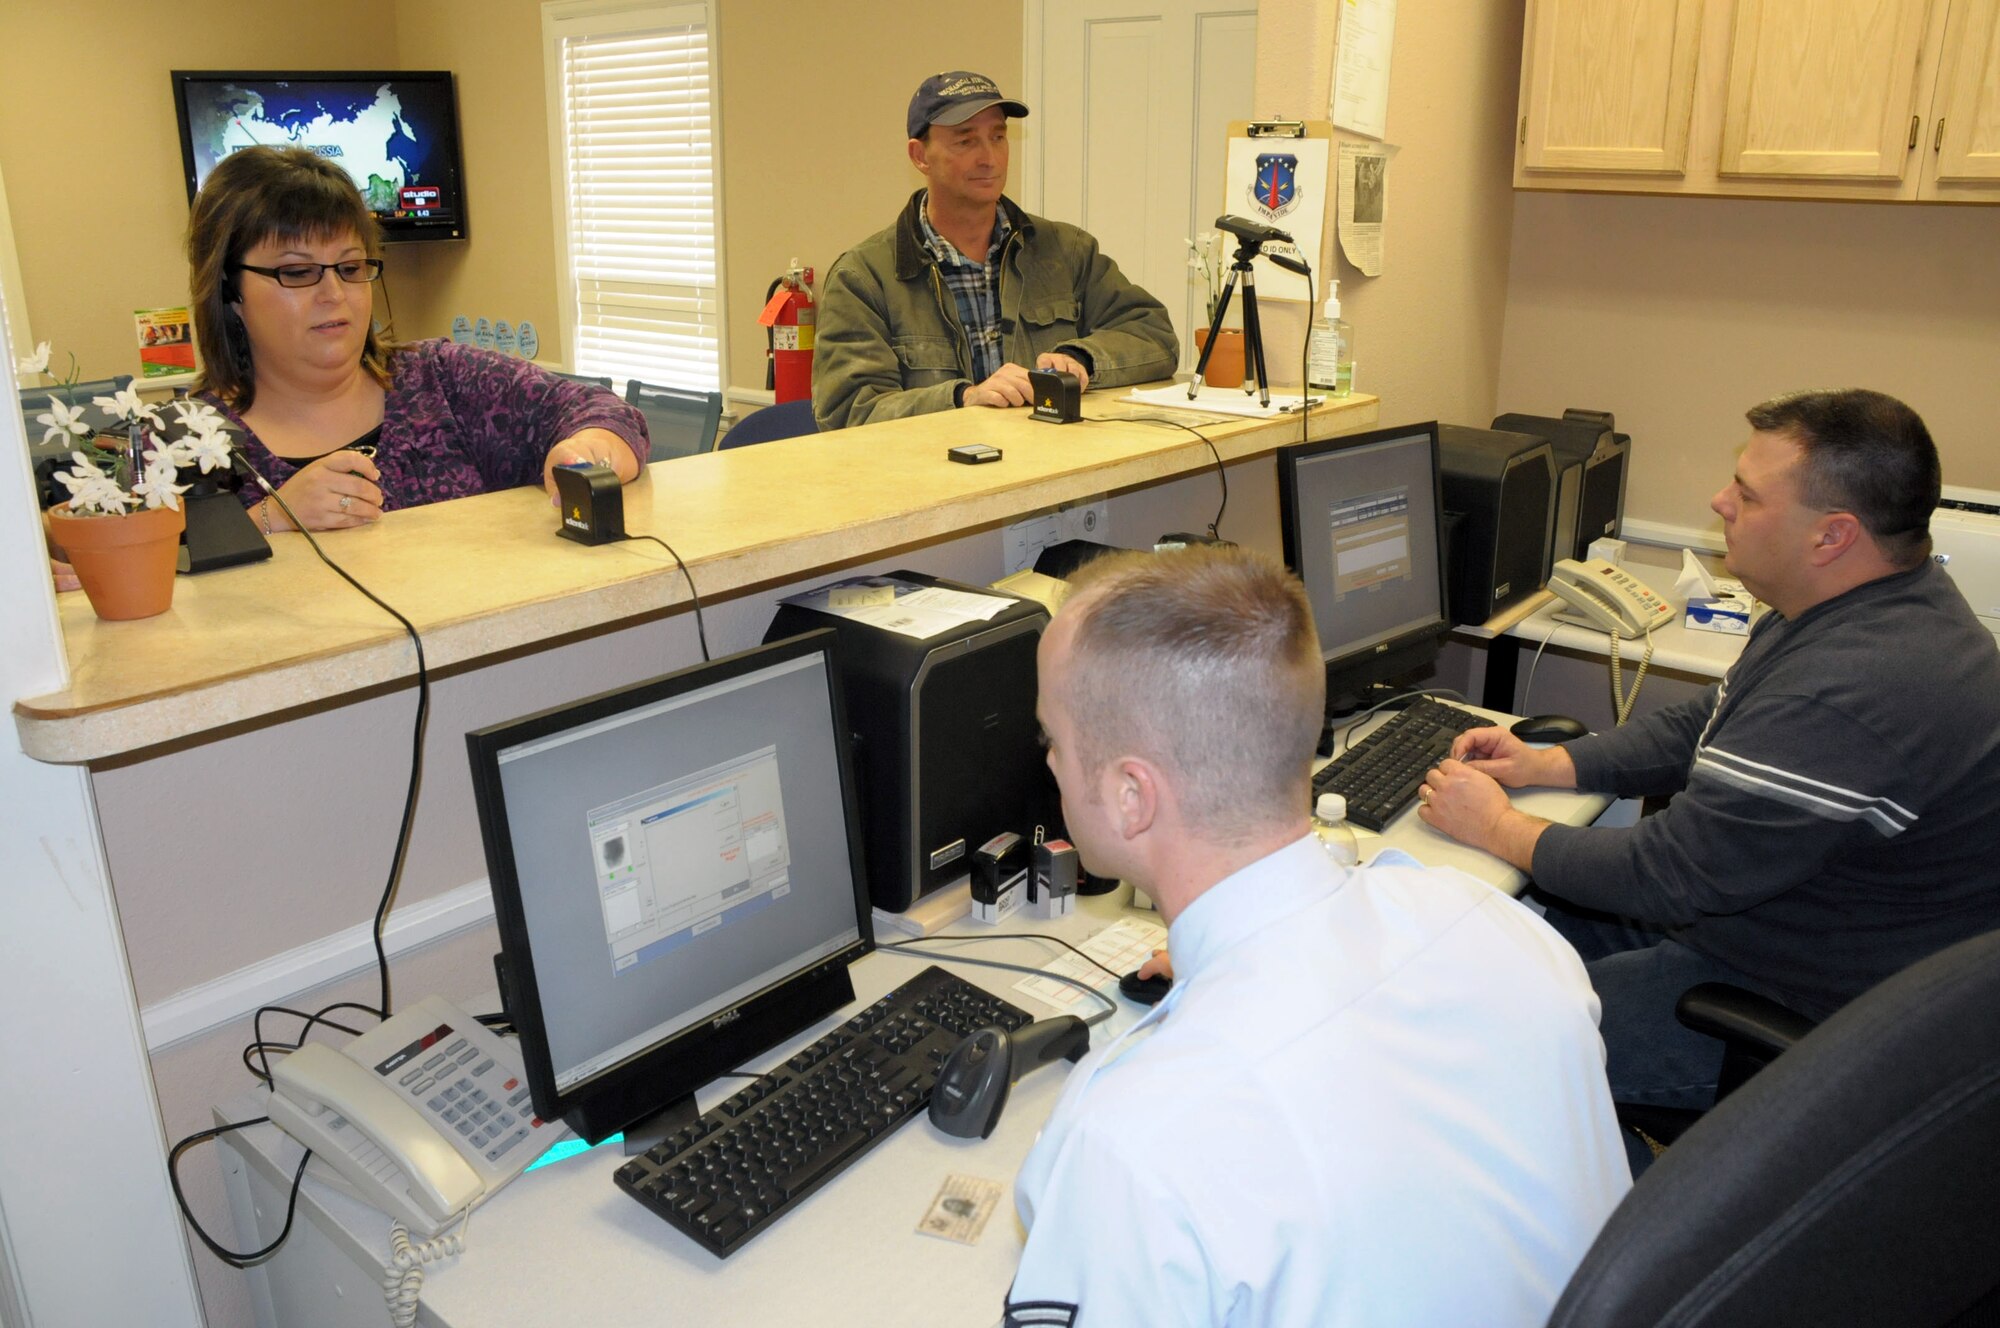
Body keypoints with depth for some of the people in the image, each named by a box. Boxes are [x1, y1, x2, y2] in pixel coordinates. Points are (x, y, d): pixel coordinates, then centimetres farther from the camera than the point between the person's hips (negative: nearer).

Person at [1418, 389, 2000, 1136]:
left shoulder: (1846, 696, -36)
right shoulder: (1878, 604, 1)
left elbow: (1668, 877, -29)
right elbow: (1701, 728, 12)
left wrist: (1496, 829, -16)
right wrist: (1546, 765, 2)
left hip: (1805, 1011, -10)